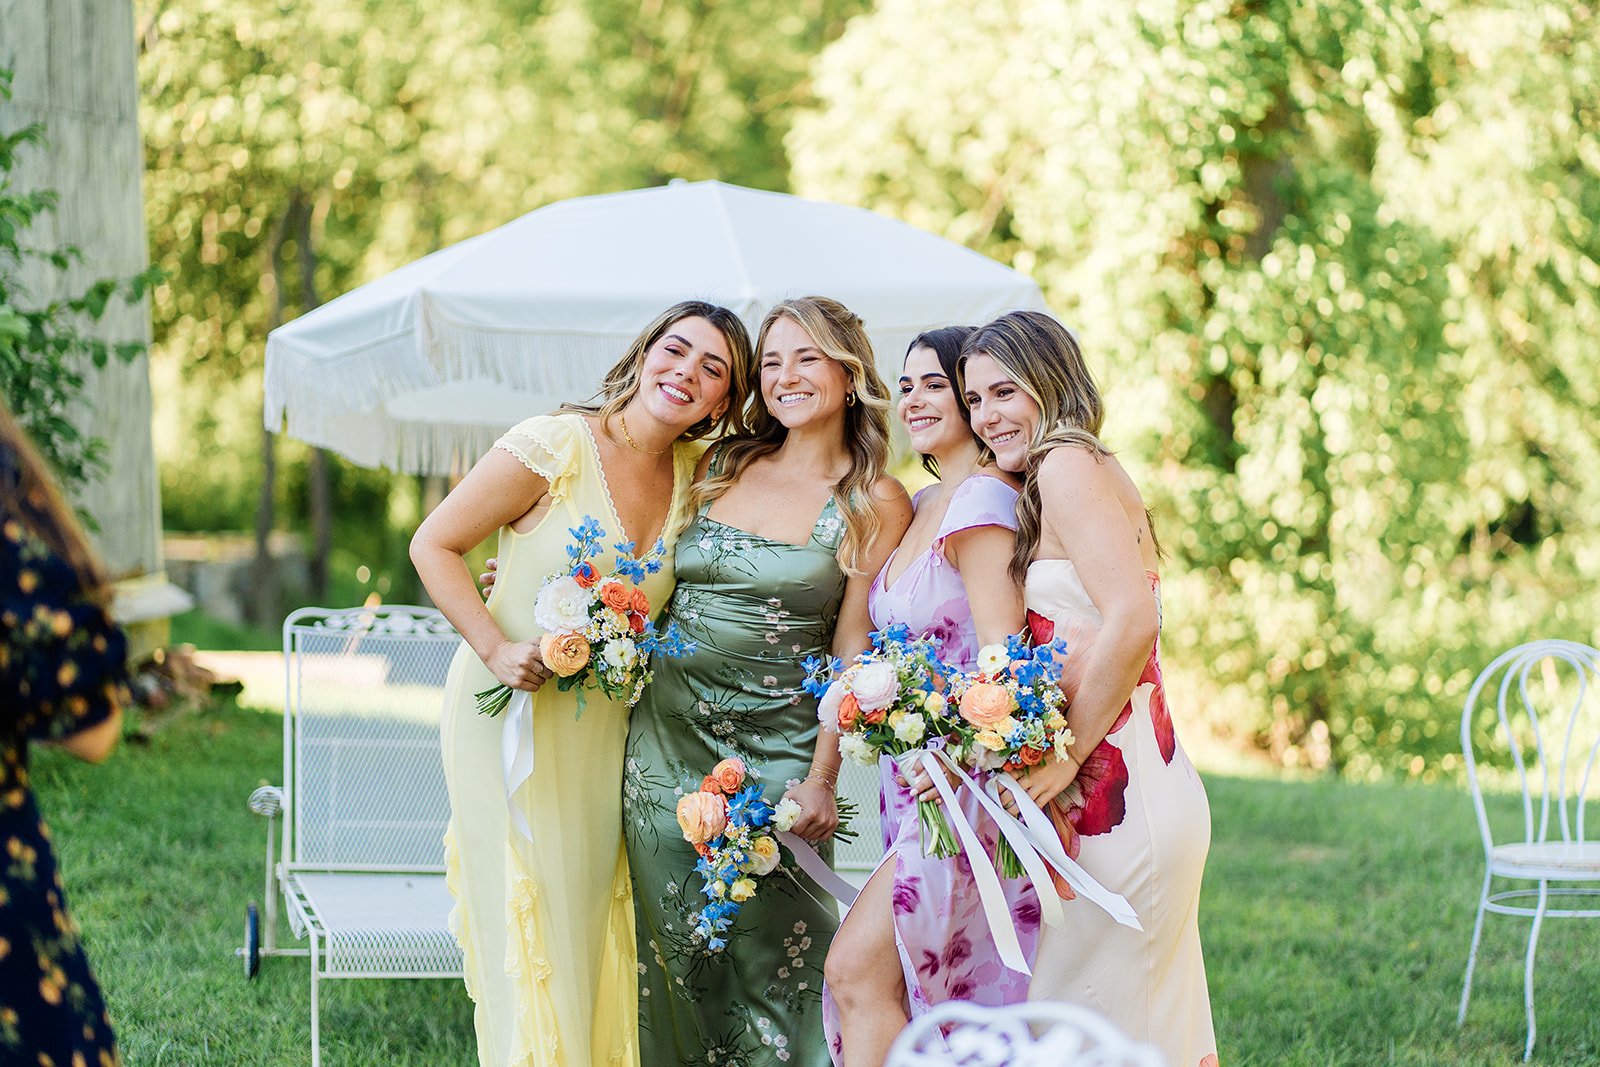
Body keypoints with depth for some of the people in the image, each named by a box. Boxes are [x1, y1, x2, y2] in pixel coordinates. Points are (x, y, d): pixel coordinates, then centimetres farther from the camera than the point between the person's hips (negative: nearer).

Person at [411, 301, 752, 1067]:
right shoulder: (553, 445, -13)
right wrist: (495, 648, -20)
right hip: (512, 711, -5)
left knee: (593, 931, 10)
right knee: (528, 930, -3)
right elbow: (434, 546, -9)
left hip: (606, 734, 5)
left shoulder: (697, 478, 3)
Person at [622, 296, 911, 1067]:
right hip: (665, 740, 4)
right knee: (677, 959, 7)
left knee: (773, 959, -2)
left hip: (775, 753, -4)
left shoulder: (877, 503, -2)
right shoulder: (720, 466, 10)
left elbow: (853, 651, -6)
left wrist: (820, 780, -13)